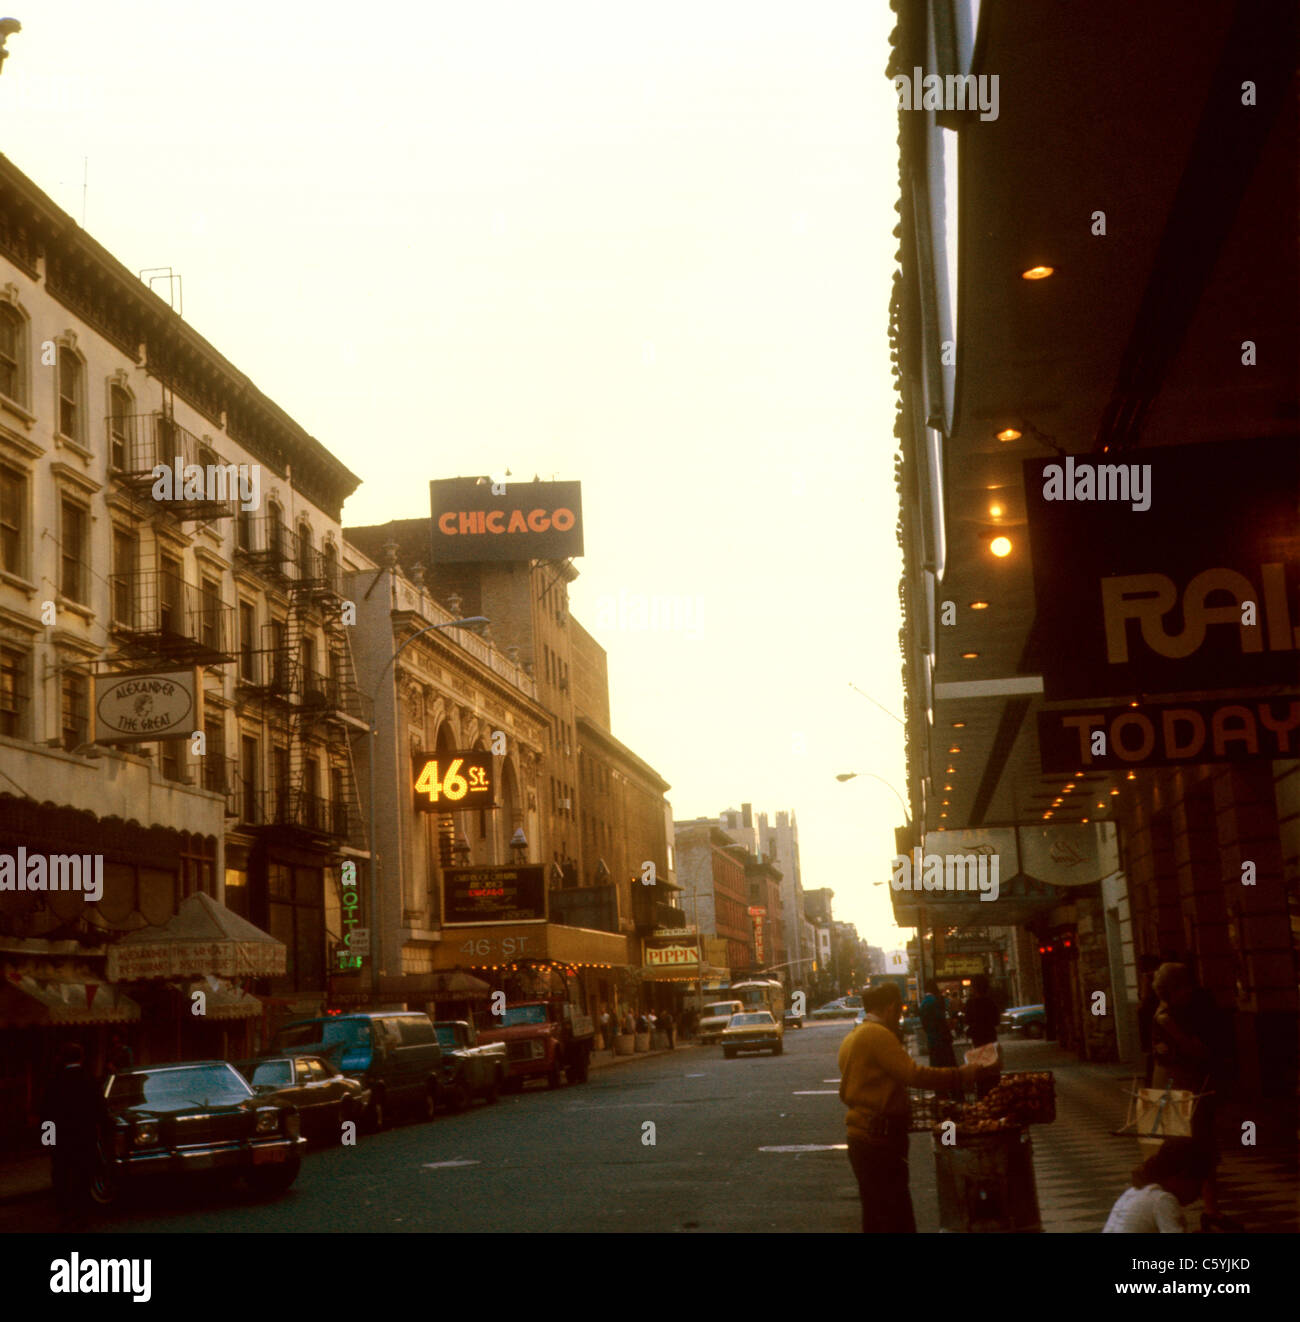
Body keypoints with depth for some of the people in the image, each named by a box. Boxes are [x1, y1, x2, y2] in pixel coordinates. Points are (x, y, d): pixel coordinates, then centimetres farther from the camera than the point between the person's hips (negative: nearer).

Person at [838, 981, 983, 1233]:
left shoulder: (852, 1038, 17)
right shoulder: (878, 1034, -14)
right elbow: (913, 1074, -23)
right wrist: (961, 1075, -16)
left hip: (860, 1136, 10)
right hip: (879, 1139, -10)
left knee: (875, 1221, 16)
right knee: (898, 1222, -10)